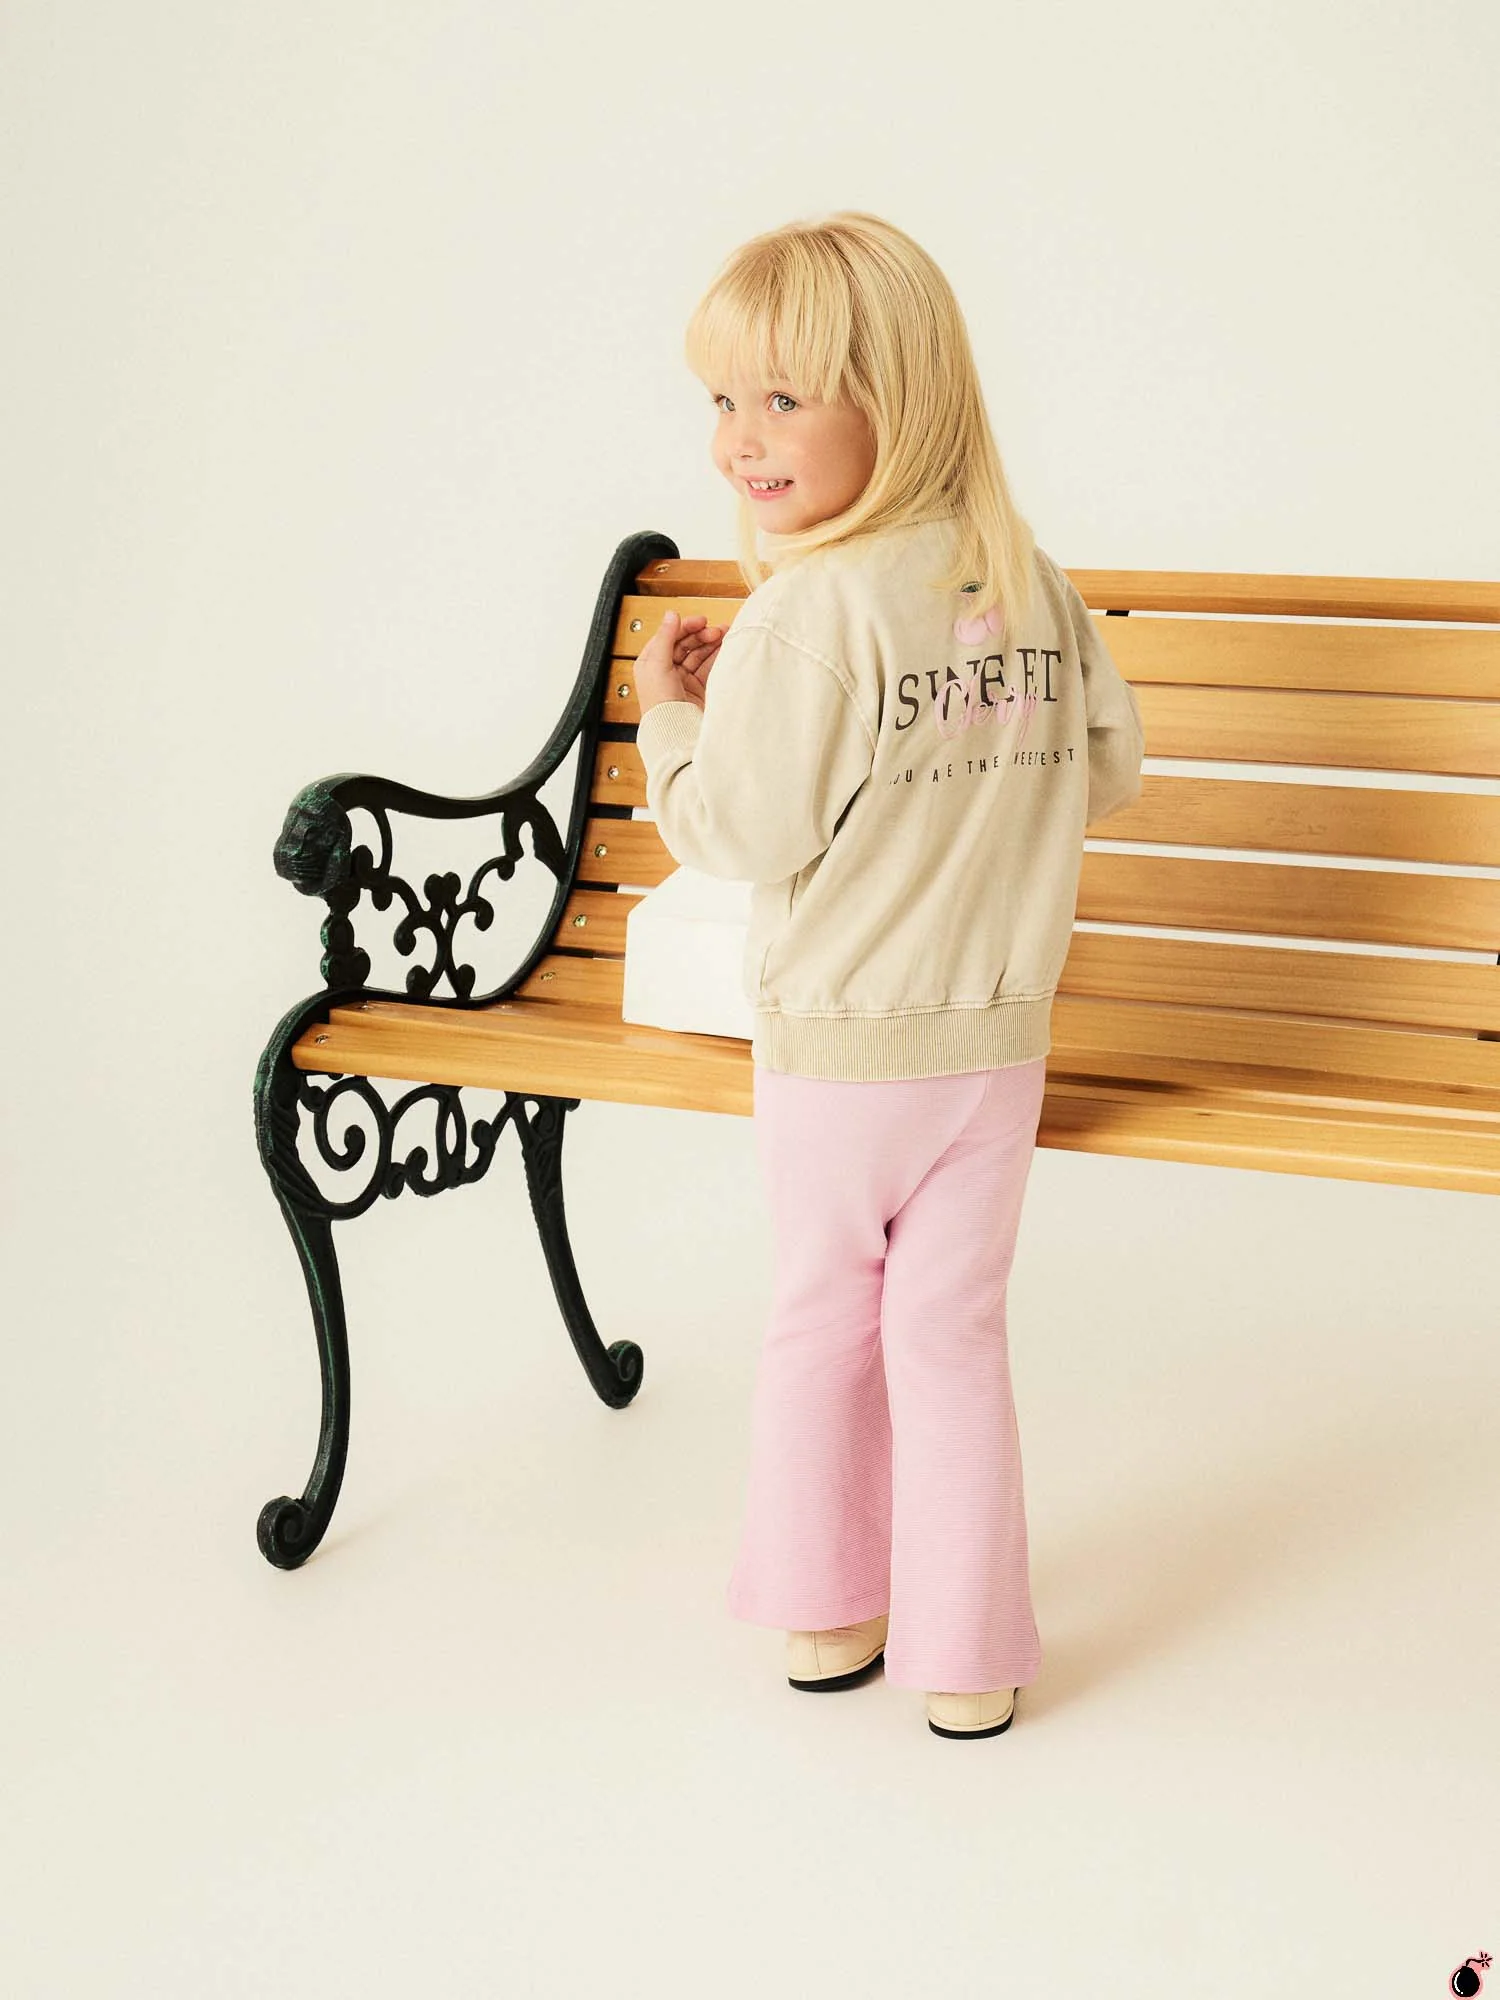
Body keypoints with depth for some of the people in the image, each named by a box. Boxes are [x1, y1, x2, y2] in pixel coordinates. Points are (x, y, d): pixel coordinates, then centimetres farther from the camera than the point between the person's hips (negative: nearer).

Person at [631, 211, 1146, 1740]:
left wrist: (669, 714, -2)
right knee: (952, 1333, 13)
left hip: (835, 1048, -4)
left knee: (819, 1316, 16)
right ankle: (966, 1662, 19)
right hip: (998, 1037, 4)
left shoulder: (804, 613, -19)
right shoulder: (1033, 582, -2)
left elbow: (740, 834, -18)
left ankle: (826, 1615, 30)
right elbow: (1112, 768, 6)